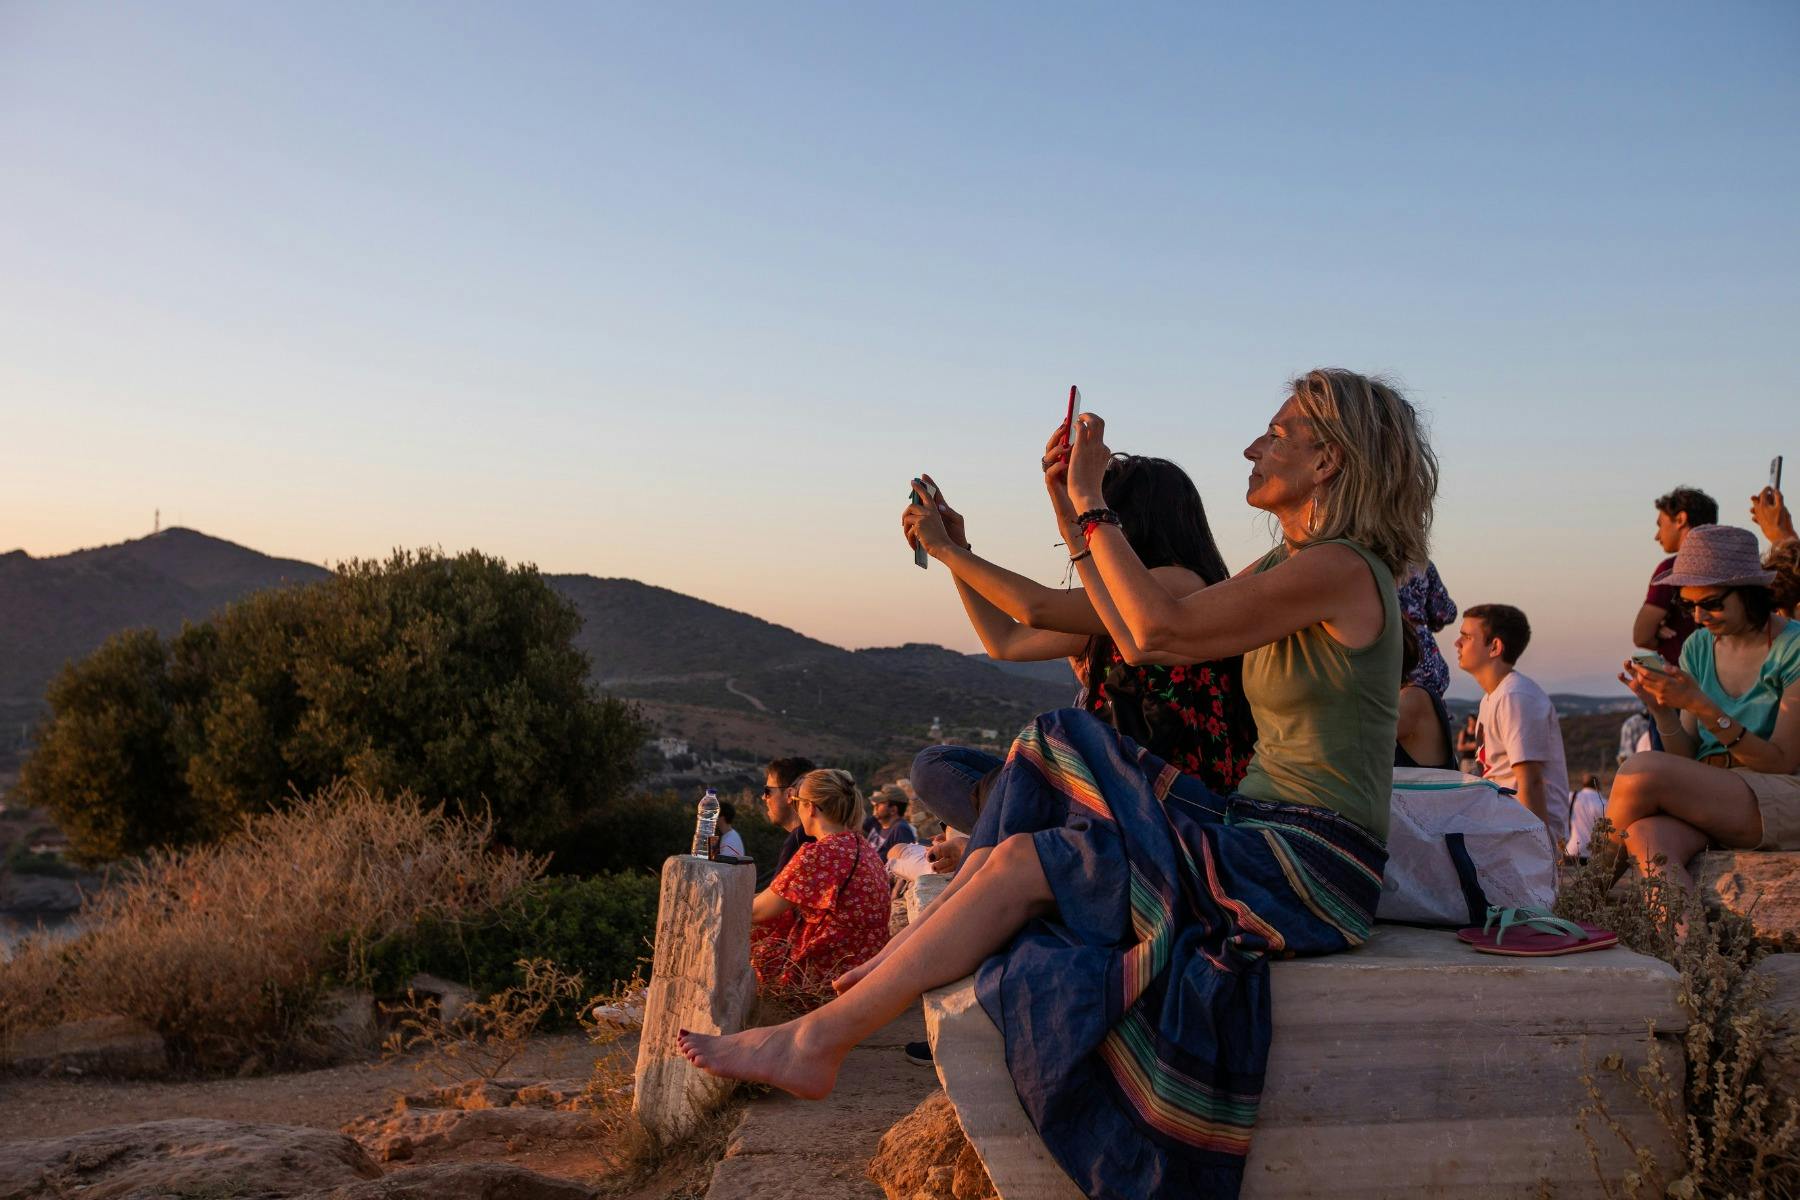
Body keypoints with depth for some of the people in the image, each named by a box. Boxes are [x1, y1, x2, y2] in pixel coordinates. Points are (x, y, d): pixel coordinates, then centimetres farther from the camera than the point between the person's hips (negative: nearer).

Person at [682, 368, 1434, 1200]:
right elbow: (1138, 641, 16)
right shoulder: (1289, 565, 16)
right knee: (1044, 778, 3)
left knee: (1024, 867, -18)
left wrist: (1092, 504, -11)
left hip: (1312, 865, -9)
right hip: (1262, 833, 9)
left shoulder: (1340, 569, -15)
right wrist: (1073, 517, 14)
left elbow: (1162, 630, -21)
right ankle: (897, 960, 6)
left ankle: (816, 1042, -10)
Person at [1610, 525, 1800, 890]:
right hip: (1708, 797, 5)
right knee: (1647, 837, -33)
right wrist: (1661, 709, -8)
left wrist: (1702, 707, -19)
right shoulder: (1698, 648, 14)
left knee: (1642, 769, -28)